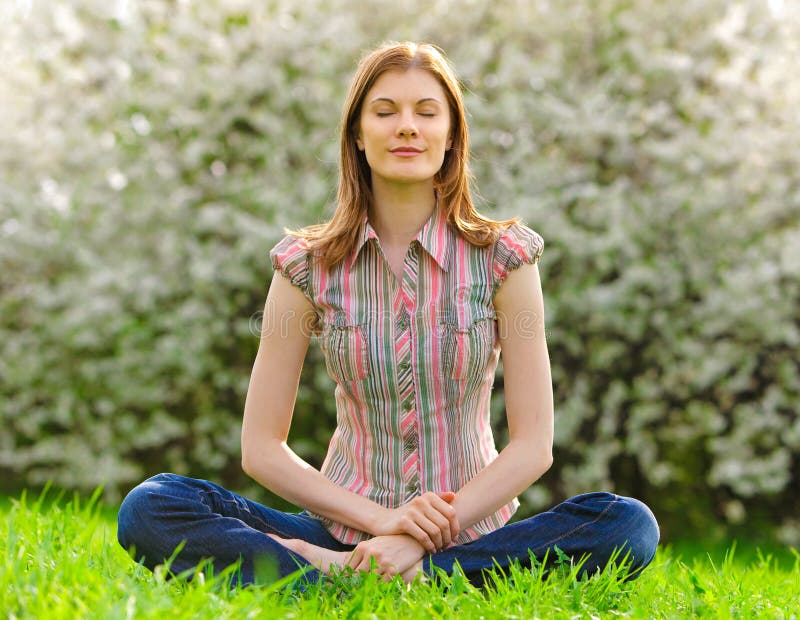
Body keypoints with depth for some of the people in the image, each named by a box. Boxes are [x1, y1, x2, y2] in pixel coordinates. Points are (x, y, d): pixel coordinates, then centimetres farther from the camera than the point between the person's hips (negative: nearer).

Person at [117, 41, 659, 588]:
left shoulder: (503, 257, -3)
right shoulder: (308, 265, -1)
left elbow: (533, 445, -6)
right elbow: (261, 447, -2)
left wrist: (420, 540, -18)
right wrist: (381, 519, -16)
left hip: (472, 533, 1)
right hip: (346, 525, 0)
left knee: (632, 526, -30)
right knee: (148, 509, -21)